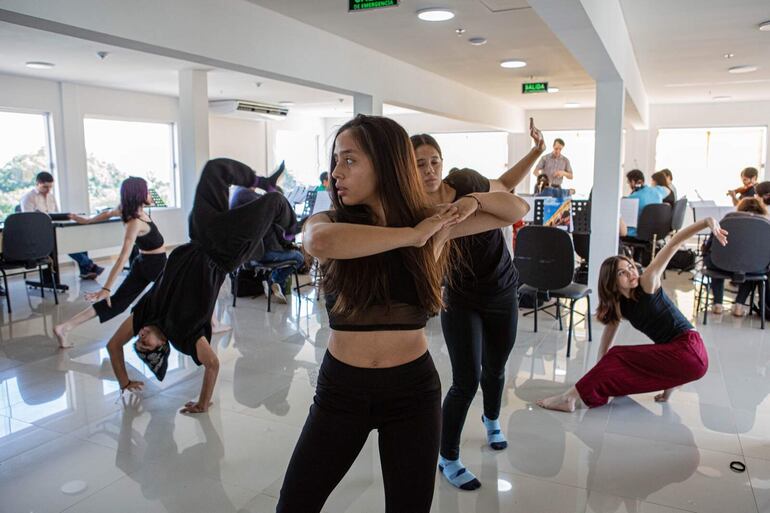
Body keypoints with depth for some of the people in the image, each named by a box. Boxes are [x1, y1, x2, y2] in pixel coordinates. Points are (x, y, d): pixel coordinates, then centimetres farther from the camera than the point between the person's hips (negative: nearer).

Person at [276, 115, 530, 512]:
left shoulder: (430, 223, -4)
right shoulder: (328, 222, -8)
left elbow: (517, 210, 6)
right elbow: (320, 243, -34)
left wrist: (473, 201, -13)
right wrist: (412, 235, -27)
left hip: (412, 390, 0)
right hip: (340, 389, 0)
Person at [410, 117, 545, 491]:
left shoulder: (463, 180, -12)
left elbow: (504, 185, 9)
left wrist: (537, 151, 1)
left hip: (503, 293, 3)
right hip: (462, 301, -3)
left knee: (494, 369, 20)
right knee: (466, 382, -6)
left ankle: (492, 419, 52)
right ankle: (448, 459, 17)